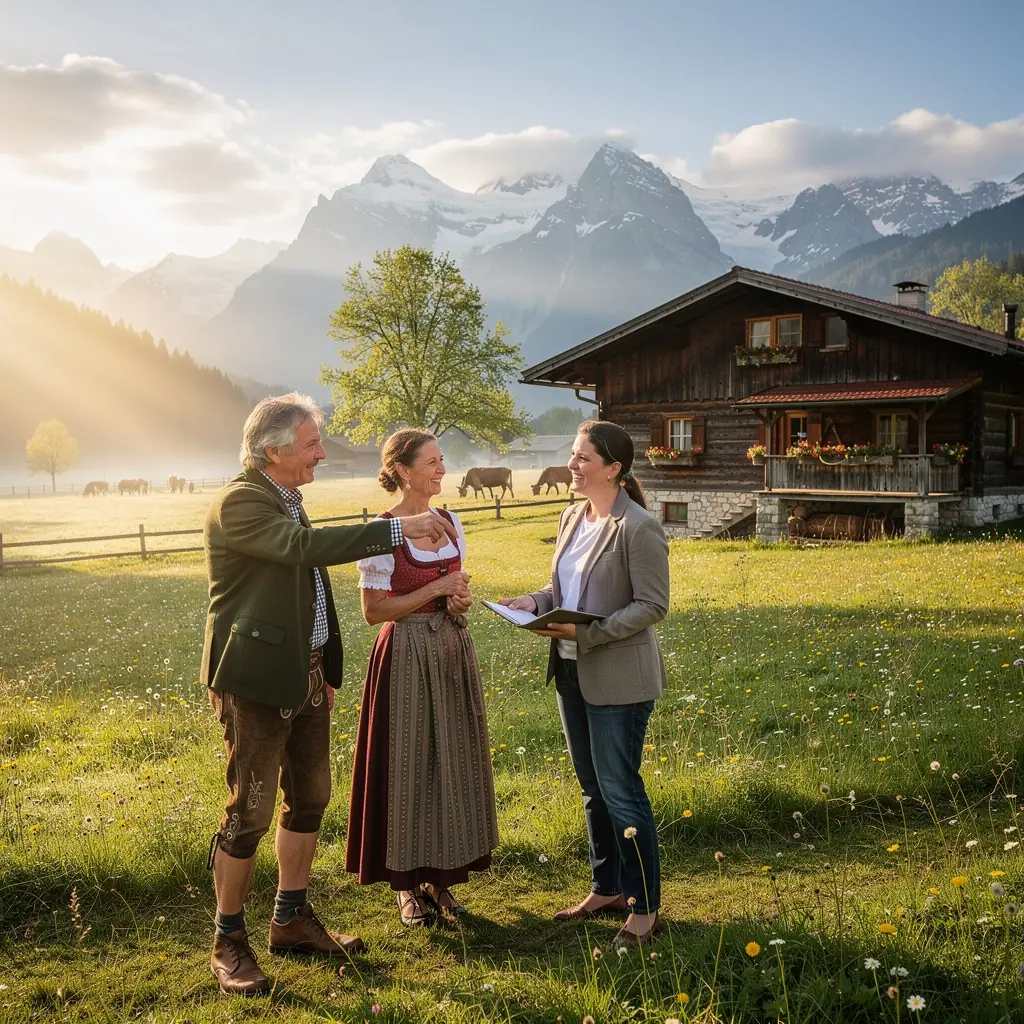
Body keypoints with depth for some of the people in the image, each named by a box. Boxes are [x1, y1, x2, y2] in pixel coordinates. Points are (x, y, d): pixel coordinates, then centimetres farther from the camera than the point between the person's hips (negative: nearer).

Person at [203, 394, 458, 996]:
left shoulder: (286, 500, 12)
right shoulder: (239, 503, -16)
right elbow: (306, 546, -32)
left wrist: (326, 669, 18)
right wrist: (398, 530, -32)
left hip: (305, 675, 9)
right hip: (258, 681, -9)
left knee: (309, 798, 15)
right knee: (250, 812, -1)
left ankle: (292, 921, 30)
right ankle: (229, 941, 15)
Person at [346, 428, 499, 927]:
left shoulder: (450, 523, 6)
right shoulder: (383, 531, -13)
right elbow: (373, 610, -12)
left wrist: (461, 601, -5)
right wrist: (435, 590, -17)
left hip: (453, 652, 6)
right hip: (407, 657, -6)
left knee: (453, 760, 10)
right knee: (409, 763, 3)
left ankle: (440, 875, 25)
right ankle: (407, 881, 19)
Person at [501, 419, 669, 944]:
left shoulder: (638, 528, -16)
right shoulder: (573, 518, 8)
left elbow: (652, 605, -17)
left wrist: (588, 632, -24)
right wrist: (534, 600, -3)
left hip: (618, 679, -8)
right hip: (572, 672, 8)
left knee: (619, 789, -1)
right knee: (593, 788, 18)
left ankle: (645, 907, 15)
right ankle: (607, 888, 33)